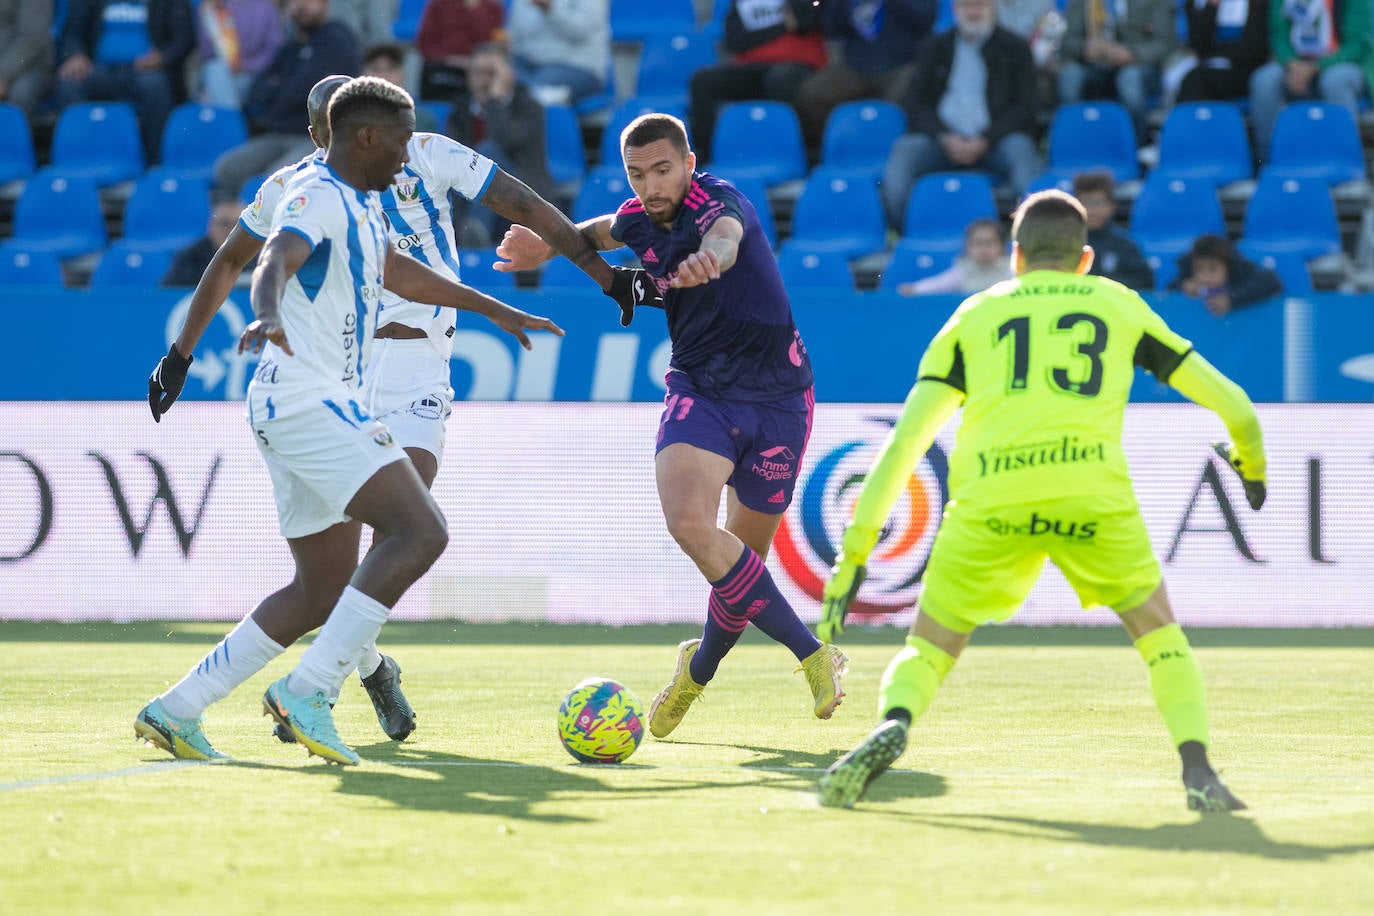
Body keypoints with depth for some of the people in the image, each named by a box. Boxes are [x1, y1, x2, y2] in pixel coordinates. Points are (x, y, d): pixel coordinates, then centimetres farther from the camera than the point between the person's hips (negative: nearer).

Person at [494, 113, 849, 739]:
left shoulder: (719, 200, -18)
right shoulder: (637, 221, 1)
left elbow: (726, 238, -45)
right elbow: (601, 232, 29)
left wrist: (708, 258, -67)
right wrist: (544, 247, 15)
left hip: (776, 394, -4)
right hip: (698, 387, 4)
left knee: (745, 555, 5)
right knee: (688, 522, -24)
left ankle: (700, 666, 35)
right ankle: (812, 653, -18)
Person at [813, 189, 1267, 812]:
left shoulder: (974, 315, 24)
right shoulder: (1119, 304, 26)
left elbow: (905, 439, 16)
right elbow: (1230, 401, 29)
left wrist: (854, 551, 16)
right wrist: (1252, 462, 51)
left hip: (988, 498, 0)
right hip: (1090, 487, 0)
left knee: (926, 650, 13)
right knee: (1157, 628, 20)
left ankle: (892, 724, -20)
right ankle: (1197, 770, 0)